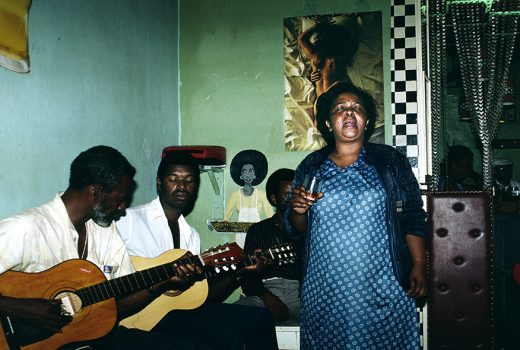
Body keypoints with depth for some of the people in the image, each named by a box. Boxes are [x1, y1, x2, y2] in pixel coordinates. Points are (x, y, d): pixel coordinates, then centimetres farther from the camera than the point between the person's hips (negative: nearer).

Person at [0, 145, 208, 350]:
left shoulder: (107, 229, 10)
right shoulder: (24, 229, -15)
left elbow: (119, 304, 12)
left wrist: (166, 282, -1)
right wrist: (19, 309, -28)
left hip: (99, 333, 7)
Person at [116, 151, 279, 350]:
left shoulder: (191, 236, 18)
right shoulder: (129, 220, -3)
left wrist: (239, 271, 2)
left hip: (183, 306, 7)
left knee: (259, 318, -5)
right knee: (228, 333, -25)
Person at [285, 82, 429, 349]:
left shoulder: (390, 160, 3)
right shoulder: (310, 166, 7)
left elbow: (413, 219, 3)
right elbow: (296, 229, 11)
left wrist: (419, 267, -6)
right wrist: (298, 211, -10)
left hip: (383, 288, -1)